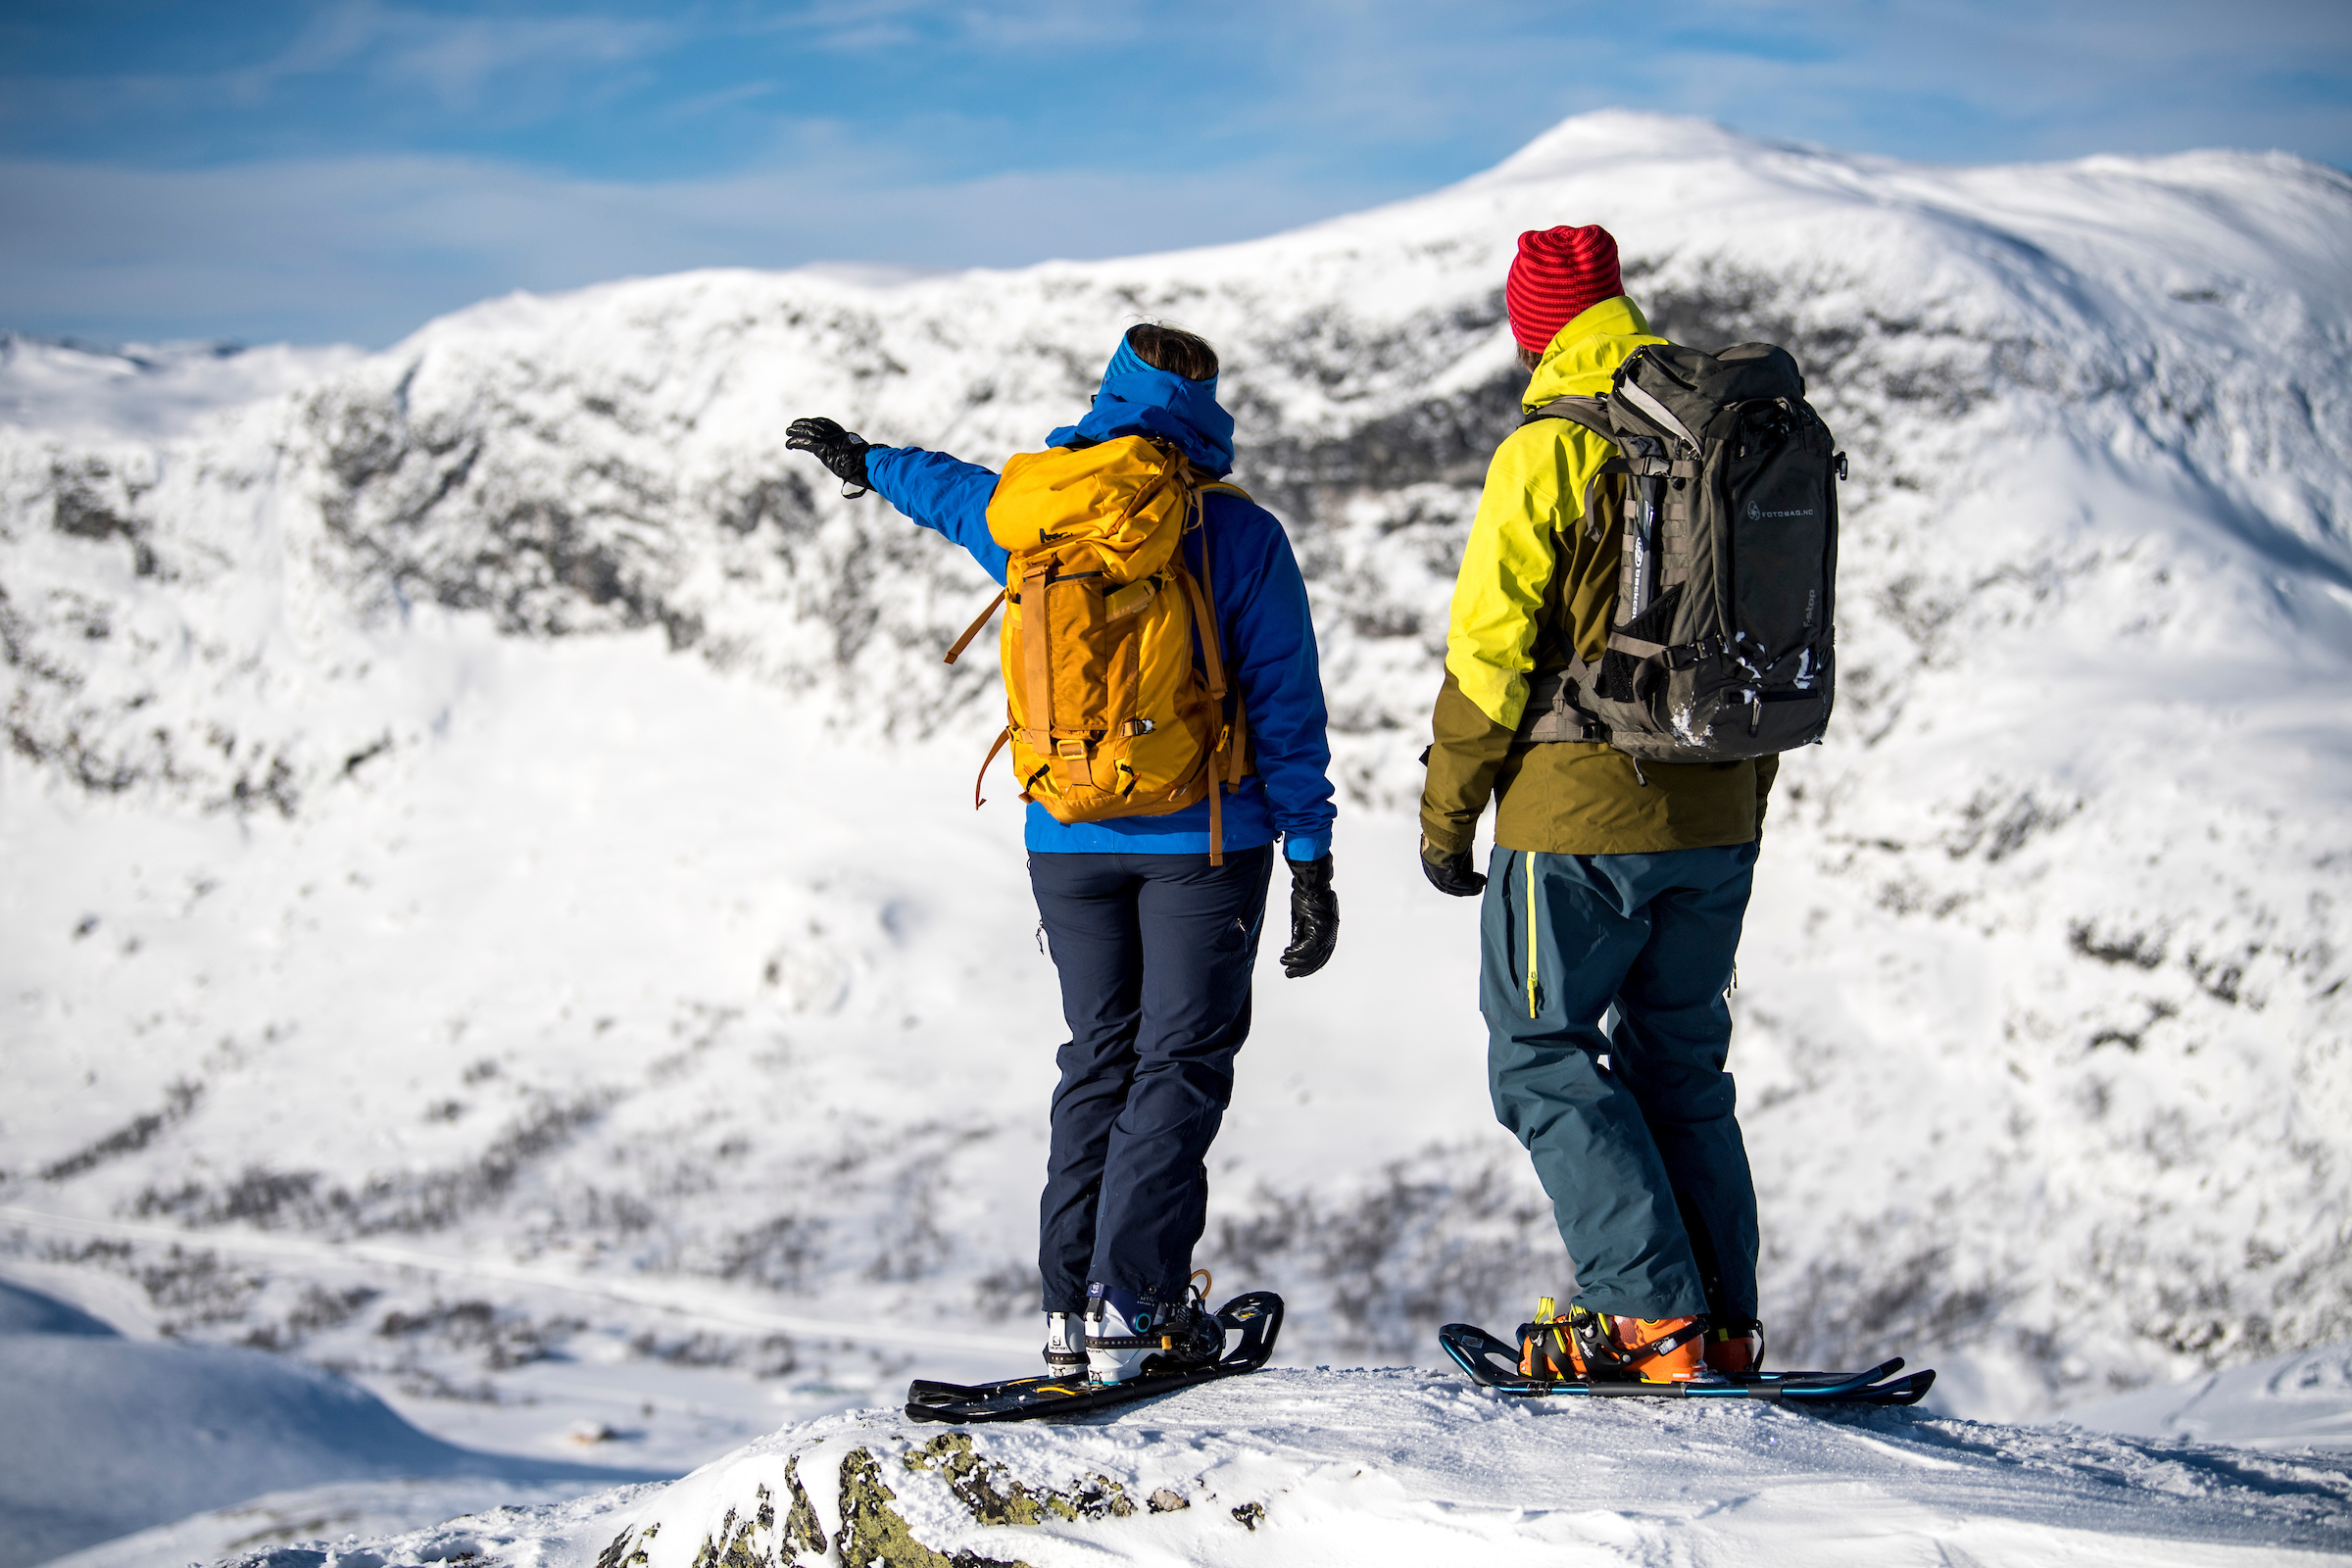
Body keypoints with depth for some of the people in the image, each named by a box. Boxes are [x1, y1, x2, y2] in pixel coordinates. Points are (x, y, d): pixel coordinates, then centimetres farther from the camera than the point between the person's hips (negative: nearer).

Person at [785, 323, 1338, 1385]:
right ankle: (1134, 1306, -14)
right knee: (1181, 1061, -3)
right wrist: (1310, 857, -2)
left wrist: (867, 461, 50)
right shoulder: (1238, 533, -4)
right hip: (1204, 834, -4)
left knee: (1099, 1059, 13)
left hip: (1069, 839, 4)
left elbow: (947, 488, 28)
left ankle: (1070, 1304, 6)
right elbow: (1283, 703, -5)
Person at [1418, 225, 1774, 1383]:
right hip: (1716, 822, 6)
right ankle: (1726, 1326, 15)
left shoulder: (1546, 456, -11)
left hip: (1580, 819, -6)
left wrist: (1447, 812, -2)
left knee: (1543, 1057, 4)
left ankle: (1651, 1319, -5)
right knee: (1681, 1063, 17)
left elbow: (1491, 651, -12)